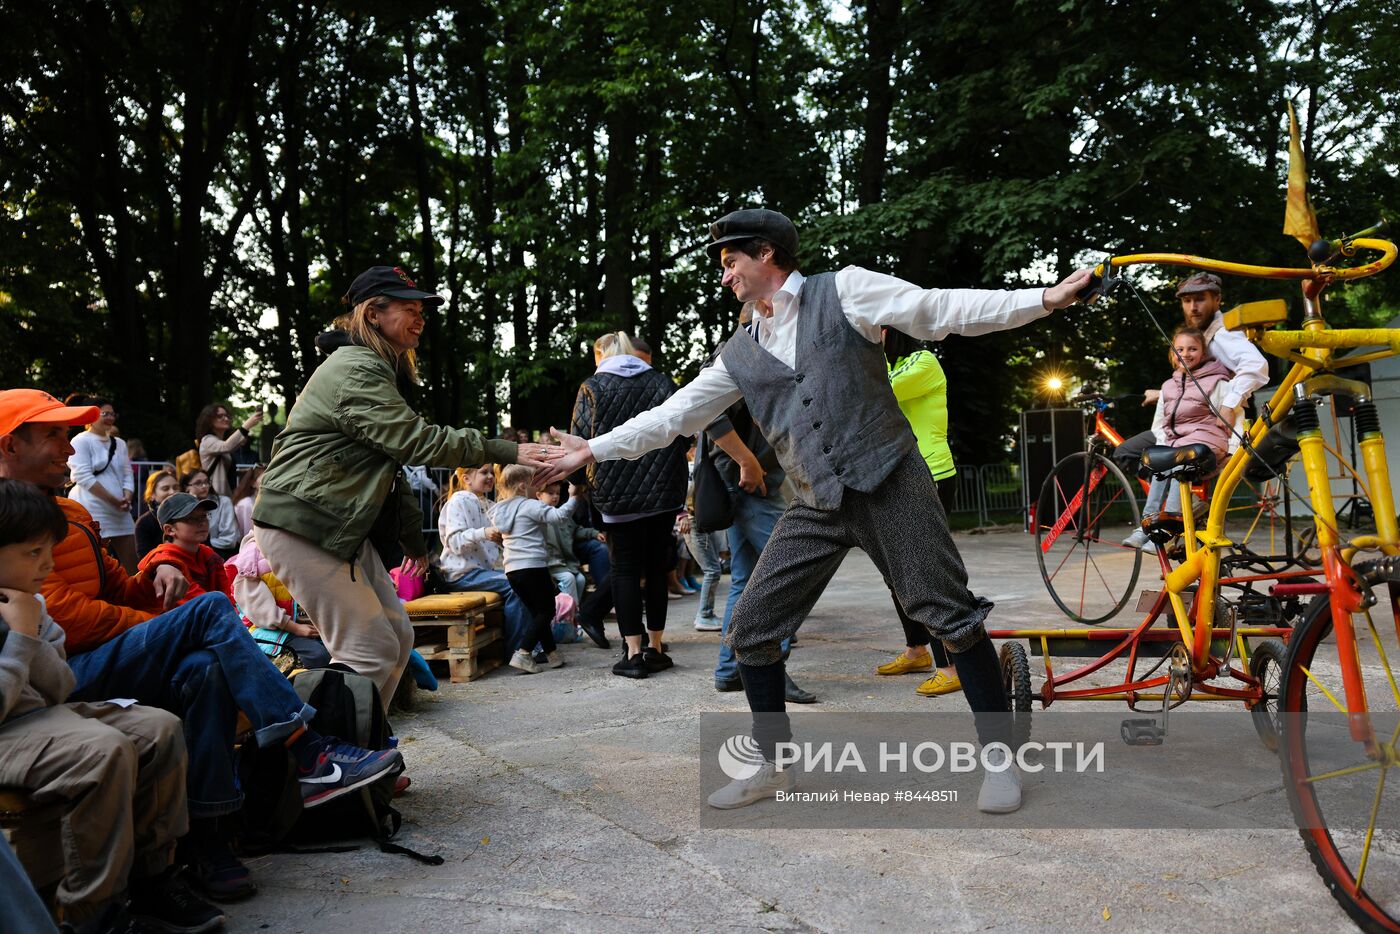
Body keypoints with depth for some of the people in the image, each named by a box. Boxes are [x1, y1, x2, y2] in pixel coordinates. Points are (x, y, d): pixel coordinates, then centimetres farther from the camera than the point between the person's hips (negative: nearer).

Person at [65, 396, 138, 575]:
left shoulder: (119, 443, 16)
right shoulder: (81, 441, -5)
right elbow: (84, 477, -14)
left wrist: (127, 498, -6)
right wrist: (114, 500, -16)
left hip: (120, 513, 7)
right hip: (93, 513, -7)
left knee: (132, 565, 6)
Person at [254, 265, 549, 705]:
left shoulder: (378, 371, 18)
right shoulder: (355, 371, -16)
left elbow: (394, 455, 21)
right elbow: (416, 441, -22)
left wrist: (412, 538, 21)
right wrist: (507, 452, -20)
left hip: (343, 528, 10)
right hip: (301, 526, -10)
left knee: (397, 637, 9)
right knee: (370, 651, -11)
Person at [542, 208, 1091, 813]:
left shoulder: (843, 290, 1)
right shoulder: (740, 352, 13)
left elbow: (943, 310, -4)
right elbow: (676, 413, 16)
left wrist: (1043, 299, -12)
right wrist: (594, 449, 15)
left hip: (888, 484, -4)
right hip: (817, 507, 5)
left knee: (950, 615, -5)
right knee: (750, 629, 0)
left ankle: (998, 758, 14)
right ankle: (775, 766, 17)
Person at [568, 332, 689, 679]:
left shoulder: (592, 387, -2)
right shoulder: (662, 382, 7)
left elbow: (579, 439, -6)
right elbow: (684, 432, 4)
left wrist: (594, 476, 11)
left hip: (617, 493, -3)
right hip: (663, 491, 3)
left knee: (625, 569, 4)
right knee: (657, 568, 11)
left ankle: (633, 654, 1)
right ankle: (654, 648, 16)